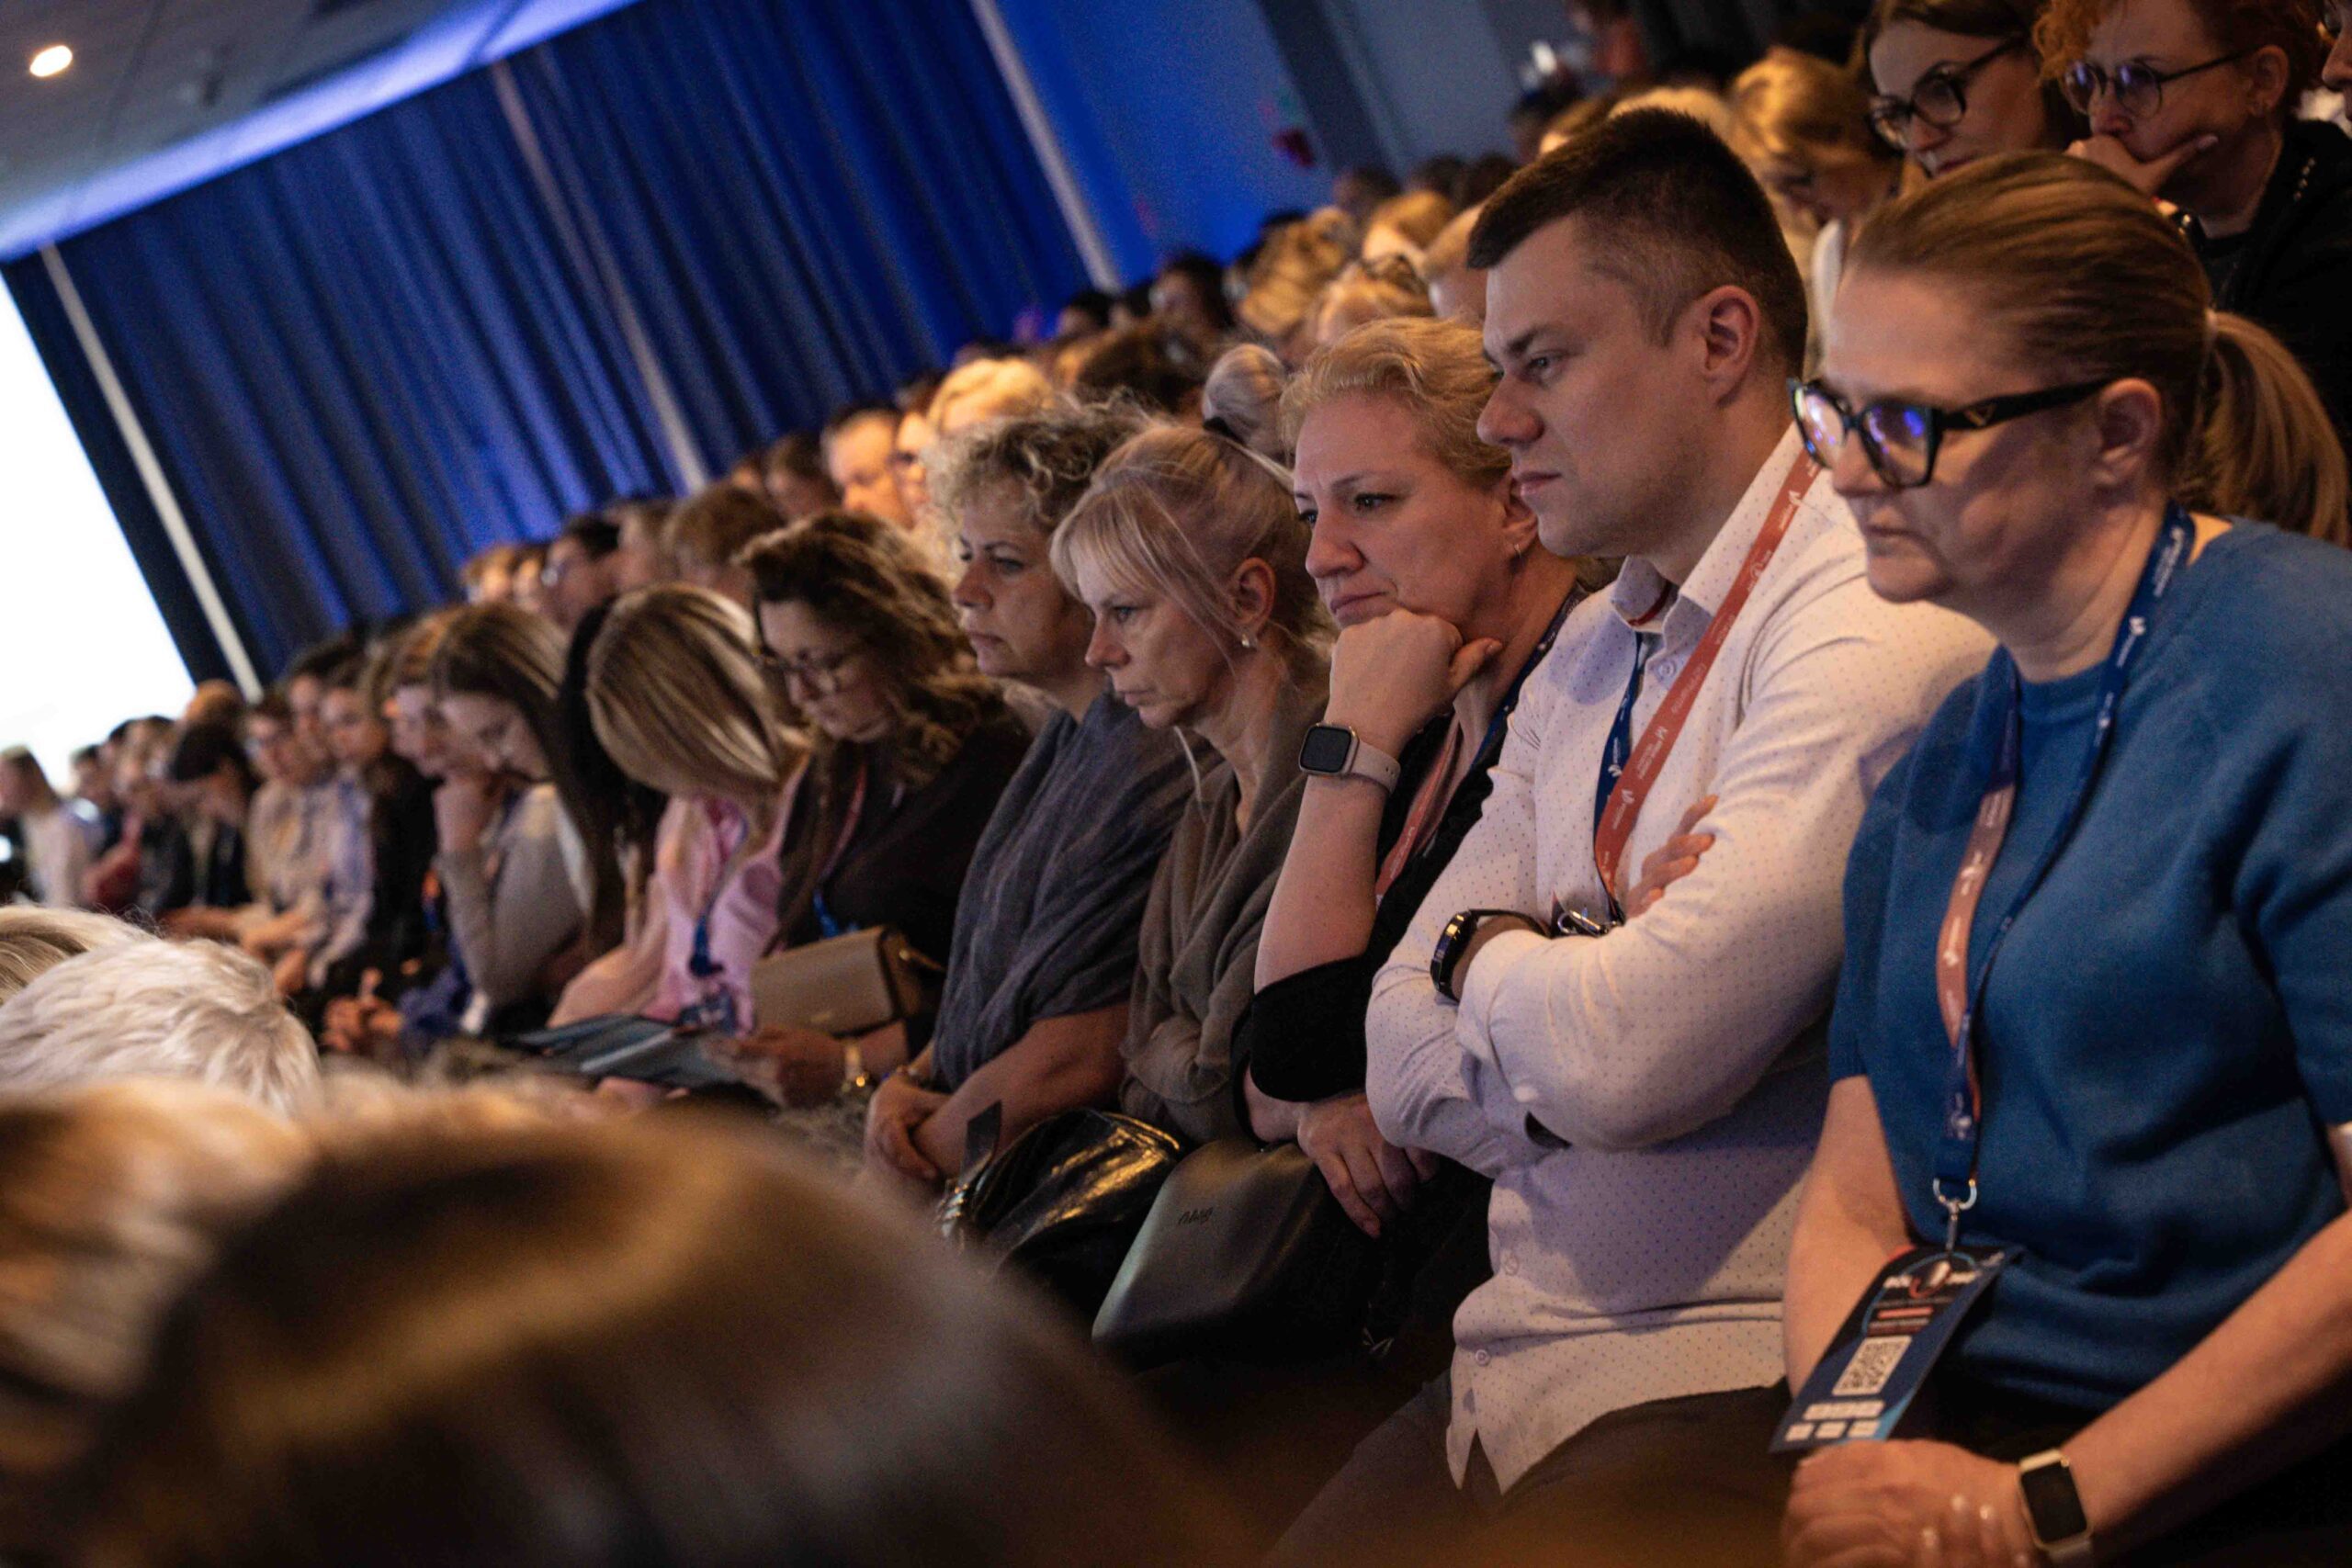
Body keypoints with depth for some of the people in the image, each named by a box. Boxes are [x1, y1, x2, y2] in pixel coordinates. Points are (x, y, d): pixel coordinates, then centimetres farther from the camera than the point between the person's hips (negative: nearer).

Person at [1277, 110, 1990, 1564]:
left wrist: (1490, 957, -1)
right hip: (1512, 1355, 7)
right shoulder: (1589, 654, 14)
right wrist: (1579, 987, -9)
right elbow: (1406, 1063, 11)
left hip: (1729, 1383, -7)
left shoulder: (1872, 625, -14)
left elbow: (1629, 1057, -22)